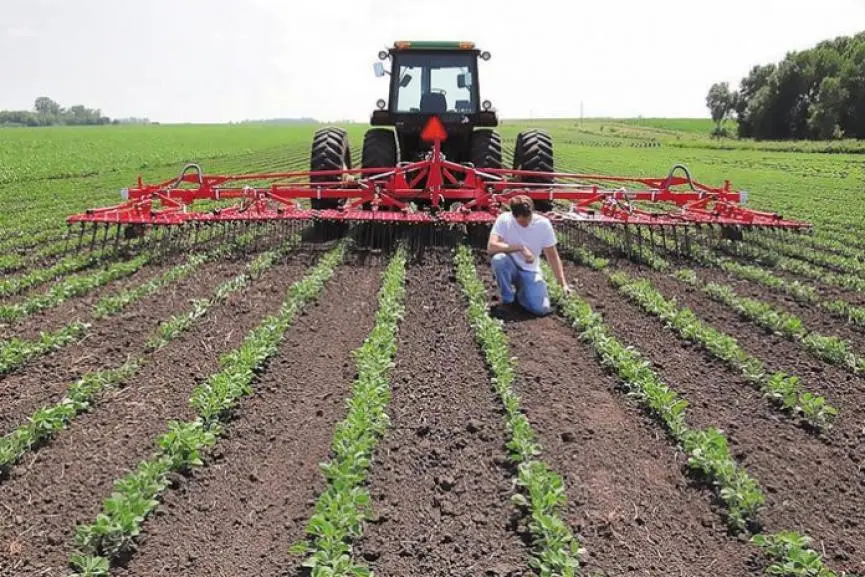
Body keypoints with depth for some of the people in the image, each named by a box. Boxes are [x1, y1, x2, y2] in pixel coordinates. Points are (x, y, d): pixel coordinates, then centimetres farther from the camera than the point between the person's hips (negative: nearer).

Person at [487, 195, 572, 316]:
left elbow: (552, 256, -4)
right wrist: (521, 248, -31)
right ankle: (508, 299, -10)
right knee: (499, 259, -36)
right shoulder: (504, 219, -16)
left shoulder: (543, 223, -12)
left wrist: (563, 284, -9)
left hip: (530, 271, 1)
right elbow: (491, 247, -29)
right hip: (511, 268, -1)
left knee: (541, 309, -22)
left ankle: (521, 292, 14)